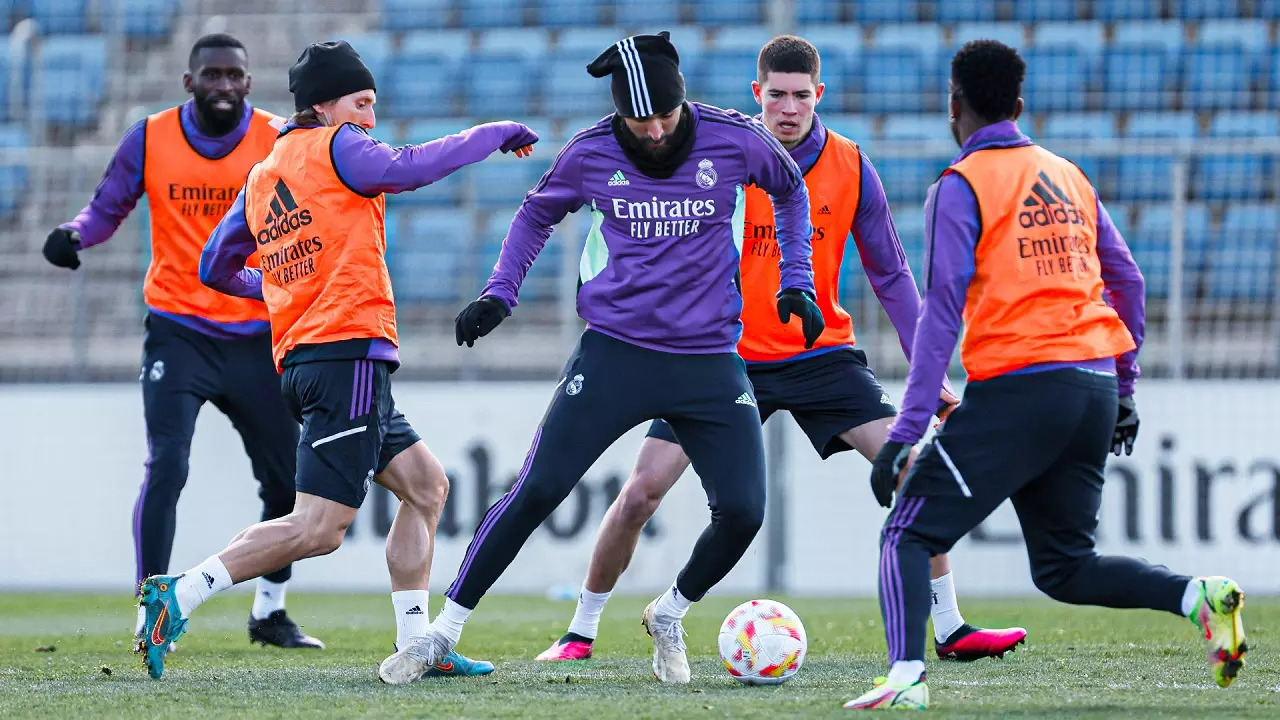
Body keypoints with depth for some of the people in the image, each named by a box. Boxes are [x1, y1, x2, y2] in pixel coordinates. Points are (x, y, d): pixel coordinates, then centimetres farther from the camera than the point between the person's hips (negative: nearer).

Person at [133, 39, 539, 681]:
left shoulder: (261, 178, 18)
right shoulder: (334, 147, -3)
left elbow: (215, 268, 24)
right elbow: (411, 168, -15)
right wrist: (496, 134, -2)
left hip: (298, 358, 10)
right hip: (349, 351, -10)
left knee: (426, 485, 16)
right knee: (319, 528, -12)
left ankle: (416, 645, 13)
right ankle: (180, 596, -17)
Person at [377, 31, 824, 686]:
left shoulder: (733, 141, -7)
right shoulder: (590, 154, -5)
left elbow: (791, 189, 15)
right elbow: (537, 214, 15)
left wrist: (797, 283, 9)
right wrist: (500, 293, 3)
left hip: (709, 361, 1)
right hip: (615, 353, -1)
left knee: (742, 512, -10)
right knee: (537, 490, -12)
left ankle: (670, 616, 19)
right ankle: (443, 630, -2)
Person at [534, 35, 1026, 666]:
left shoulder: (850, 168, -5)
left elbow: (890, 275, 3)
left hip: (821, 353, 1)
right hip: (725, 355, -1)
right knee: (642, 492, -9)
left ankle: (949, 630, -1)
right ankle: (581, 631, 8)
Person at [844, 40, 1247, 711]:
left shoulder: (961, 186, -3)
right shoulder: (1069, 177, 16)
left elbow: (942, 310, -10)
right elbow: (1127, 280, 18)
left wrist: (904, 433, -12)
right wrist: (1123, 393, 26)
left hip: (1018, 386, -6)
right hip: (1095, 388, 6)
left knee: (909, 535, 2)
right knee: (1065, 567, 15)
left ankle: (906, 676, -18)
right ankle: (1200, 597, -6)